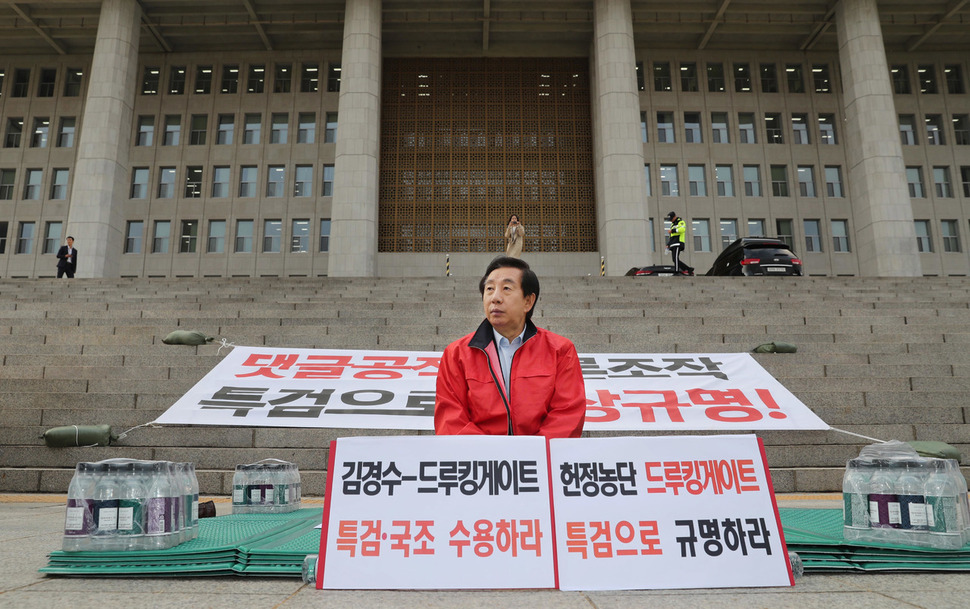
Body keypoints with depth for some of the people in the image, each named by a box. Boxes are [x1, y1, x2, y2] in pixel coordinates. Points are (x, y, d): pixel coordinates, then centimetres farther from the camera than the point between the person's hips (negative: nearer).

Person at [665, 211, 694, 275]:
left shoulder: (681, 222, 3)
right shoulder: (672, 225, 30)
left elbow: (683, 229, -20)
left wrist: (673, 230, -25)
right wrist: (668, 244, 23)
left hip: (678, 243, -8)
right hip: (673, 245, 8)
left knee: (675, 258, -18)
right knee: (674, 259, -1)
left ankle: (676, 272, -20)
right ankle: (688, 269, 5)